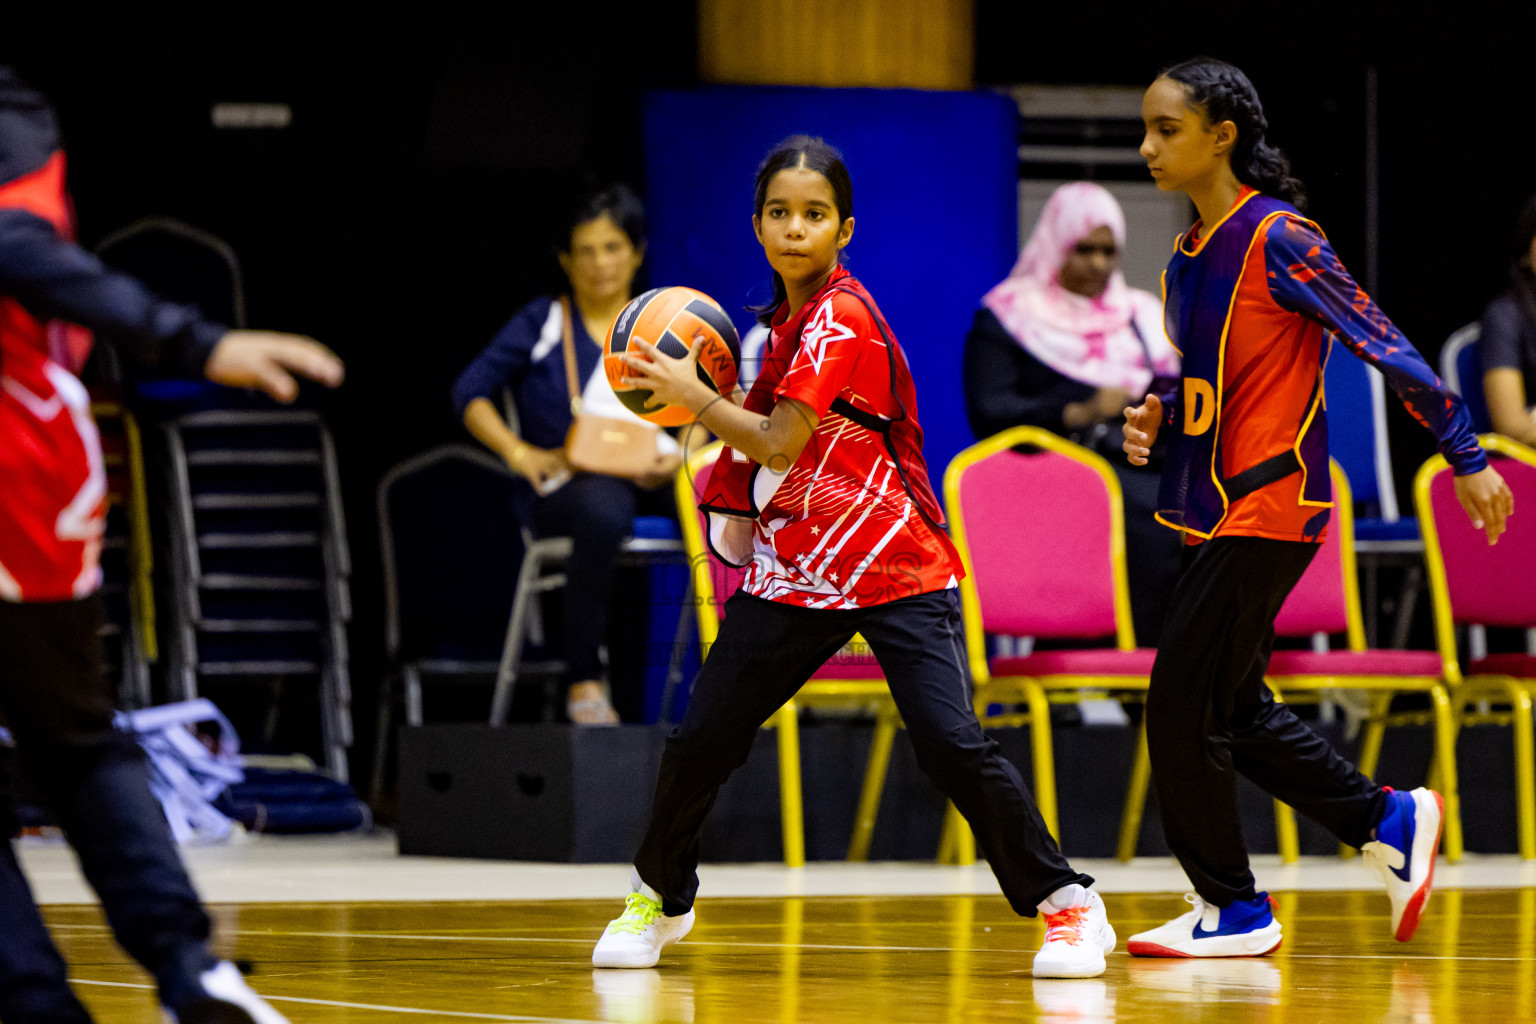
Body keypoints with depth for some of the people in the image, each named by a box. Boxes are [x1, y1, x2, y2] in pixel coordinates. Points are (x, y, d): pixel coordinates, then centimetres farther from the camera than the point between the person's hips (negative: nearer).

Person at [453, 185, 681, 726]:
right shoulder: (542, 324, 14)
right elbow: (471, 392, 9)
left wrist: (679, 456, -8)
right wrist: (519, 452, -7)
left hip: (652, 484, 2)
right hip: (566, 485, -2)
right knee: (605, 510, -42)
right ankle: (584, 681, -33)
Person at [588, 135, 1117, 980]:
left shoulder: (840, 317, -15)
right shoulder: (786, 316, 11)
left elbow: (780, 444, -20)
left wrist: (691, 394, -11)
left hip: (896, 570, -7)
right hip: (797, 568, 7)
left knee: (950, 742, -18)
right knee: (700, 736, 2)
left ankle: (1067, 905, -8)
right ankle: (659, 895, 24)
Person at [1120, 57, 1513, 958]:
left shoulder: (1278, 238, -14)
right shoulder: (1189, 256, 11)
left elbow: (1383, 343, -14)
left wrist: (1467, 456, -13)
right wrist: (1160, 418, 1)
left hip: (1270, 506, -9)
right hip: (1217, 506, 9)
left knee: (1184, 707, -6)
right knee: (1231, 711, 13)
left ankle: (1232, 909, 6)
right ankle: (1390, 823, 26)